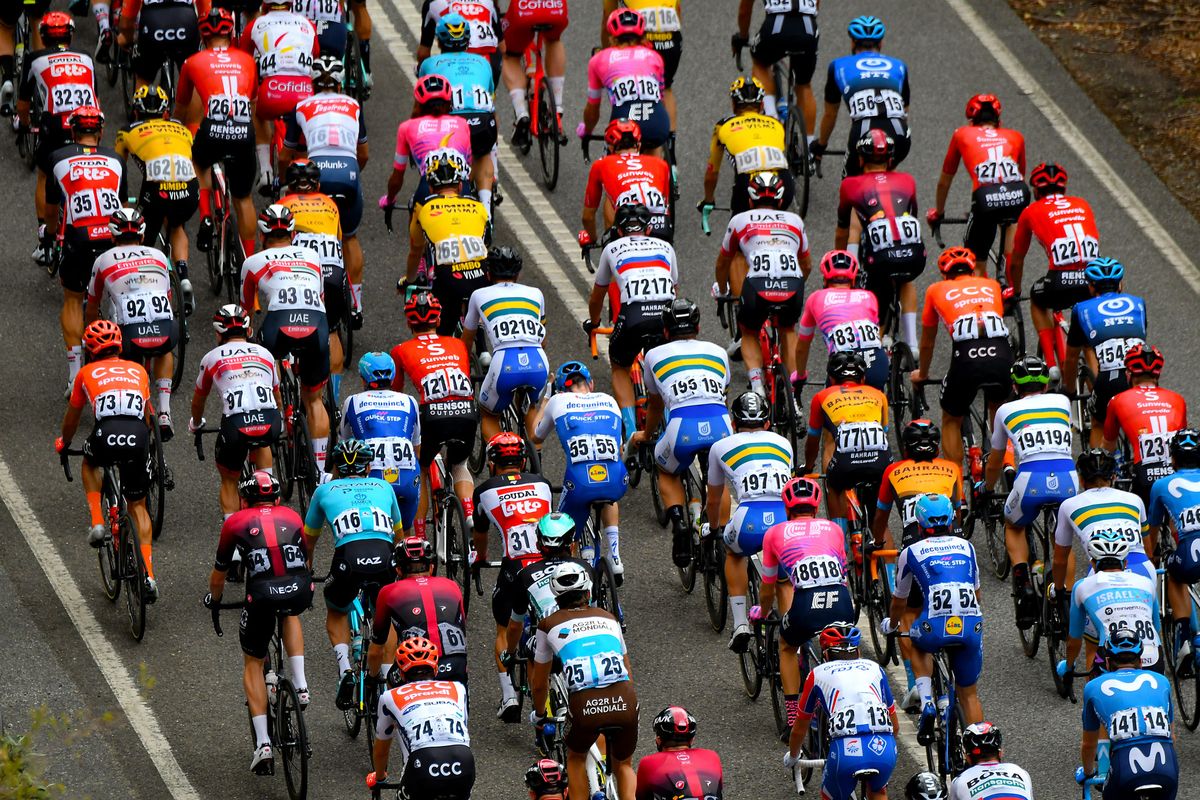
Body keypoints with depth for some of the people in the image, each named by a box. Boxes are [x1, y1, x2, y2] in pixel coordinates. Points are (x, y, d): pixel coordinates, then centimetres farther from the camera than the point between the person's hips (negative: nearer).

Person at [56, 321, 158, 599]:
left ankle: (97, 522, 19)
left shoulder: (87, 373, 23)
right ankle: (148, 576, 7)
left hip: (106, 434, -2)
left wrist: (64, 443, 56)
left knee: (90, 464, 37)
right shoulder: (138, 371, 28)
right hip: (138, 436, 2)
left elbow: (72, 417, 36)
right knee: (138, 506, 18)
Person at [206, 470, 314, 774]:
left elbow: (219, 573, 29)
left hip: (262, 594, -2)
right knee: (290, 613, 40)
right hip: (299, 590, 2)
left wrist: (214, 598, 49)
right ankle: (300, 686, 23)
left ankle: (263, 743, 8)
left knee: (253, 663, 19)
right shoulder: (292, 517, 25)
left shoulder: (236, 522, 19)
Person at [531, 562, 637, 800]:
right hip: (624, 701, 2)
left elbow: (539, 684, 30)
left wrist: (539, 715, 49)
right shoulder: (608, 618, 25)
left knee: (576, 758, 29)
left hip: (584, 706, -2)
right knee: (623, 766, 25)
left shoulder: (550, 625, 19)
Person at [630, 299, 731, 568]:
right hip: (720, 425, 2)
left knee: (667, 471, 29)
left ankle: (678, 522, 4)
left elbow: (655, 407, 38)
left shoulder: (655, 355, 23)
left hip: (683, 427, -2)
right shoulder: (717, 352, 28)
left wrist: (645, 435, 60)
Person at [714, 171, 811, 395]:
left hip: (757, 287, -2)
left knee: (749, 334, 28)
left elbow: (723, 262, 39)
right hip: (793, 287, 2)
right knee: (787, 330, 33)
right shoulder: (794, 220, 27)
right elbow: (807, 265, 40)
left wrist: (722, 290, 58)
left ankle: (756, 384, 3)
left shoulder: (740, 220, 23)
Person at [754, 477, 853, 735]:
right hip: (842, 605, 2)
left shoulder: (775, 533, 19)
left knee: (787, 648, 30)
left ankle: (793, 720, 23)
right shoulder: (833, 529, 25)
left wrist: (761, 613, 54)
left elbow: (767, 589, 31)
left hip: (805, 608, -2)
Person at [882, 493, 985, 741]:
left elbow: (899, 601, 28)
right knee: (969, 694, 19)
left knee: (918, 643, 34)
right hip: (972, 625, 2)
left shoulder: (911, 553, 15)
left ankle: (927, 704, 14)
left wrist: (890, 625, 49)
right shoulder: (966, 547, 22)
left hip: (935, 627, -2)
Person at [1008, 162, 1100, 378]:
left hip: (1061, 279, -2)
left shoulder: (1031, 212, 19)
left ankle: (1051, 363, 19)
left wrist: (1015, 293, 48)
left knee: (1037, 302, 31)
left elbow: (1016, 261, 31)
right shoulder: (1082, 205, 27)